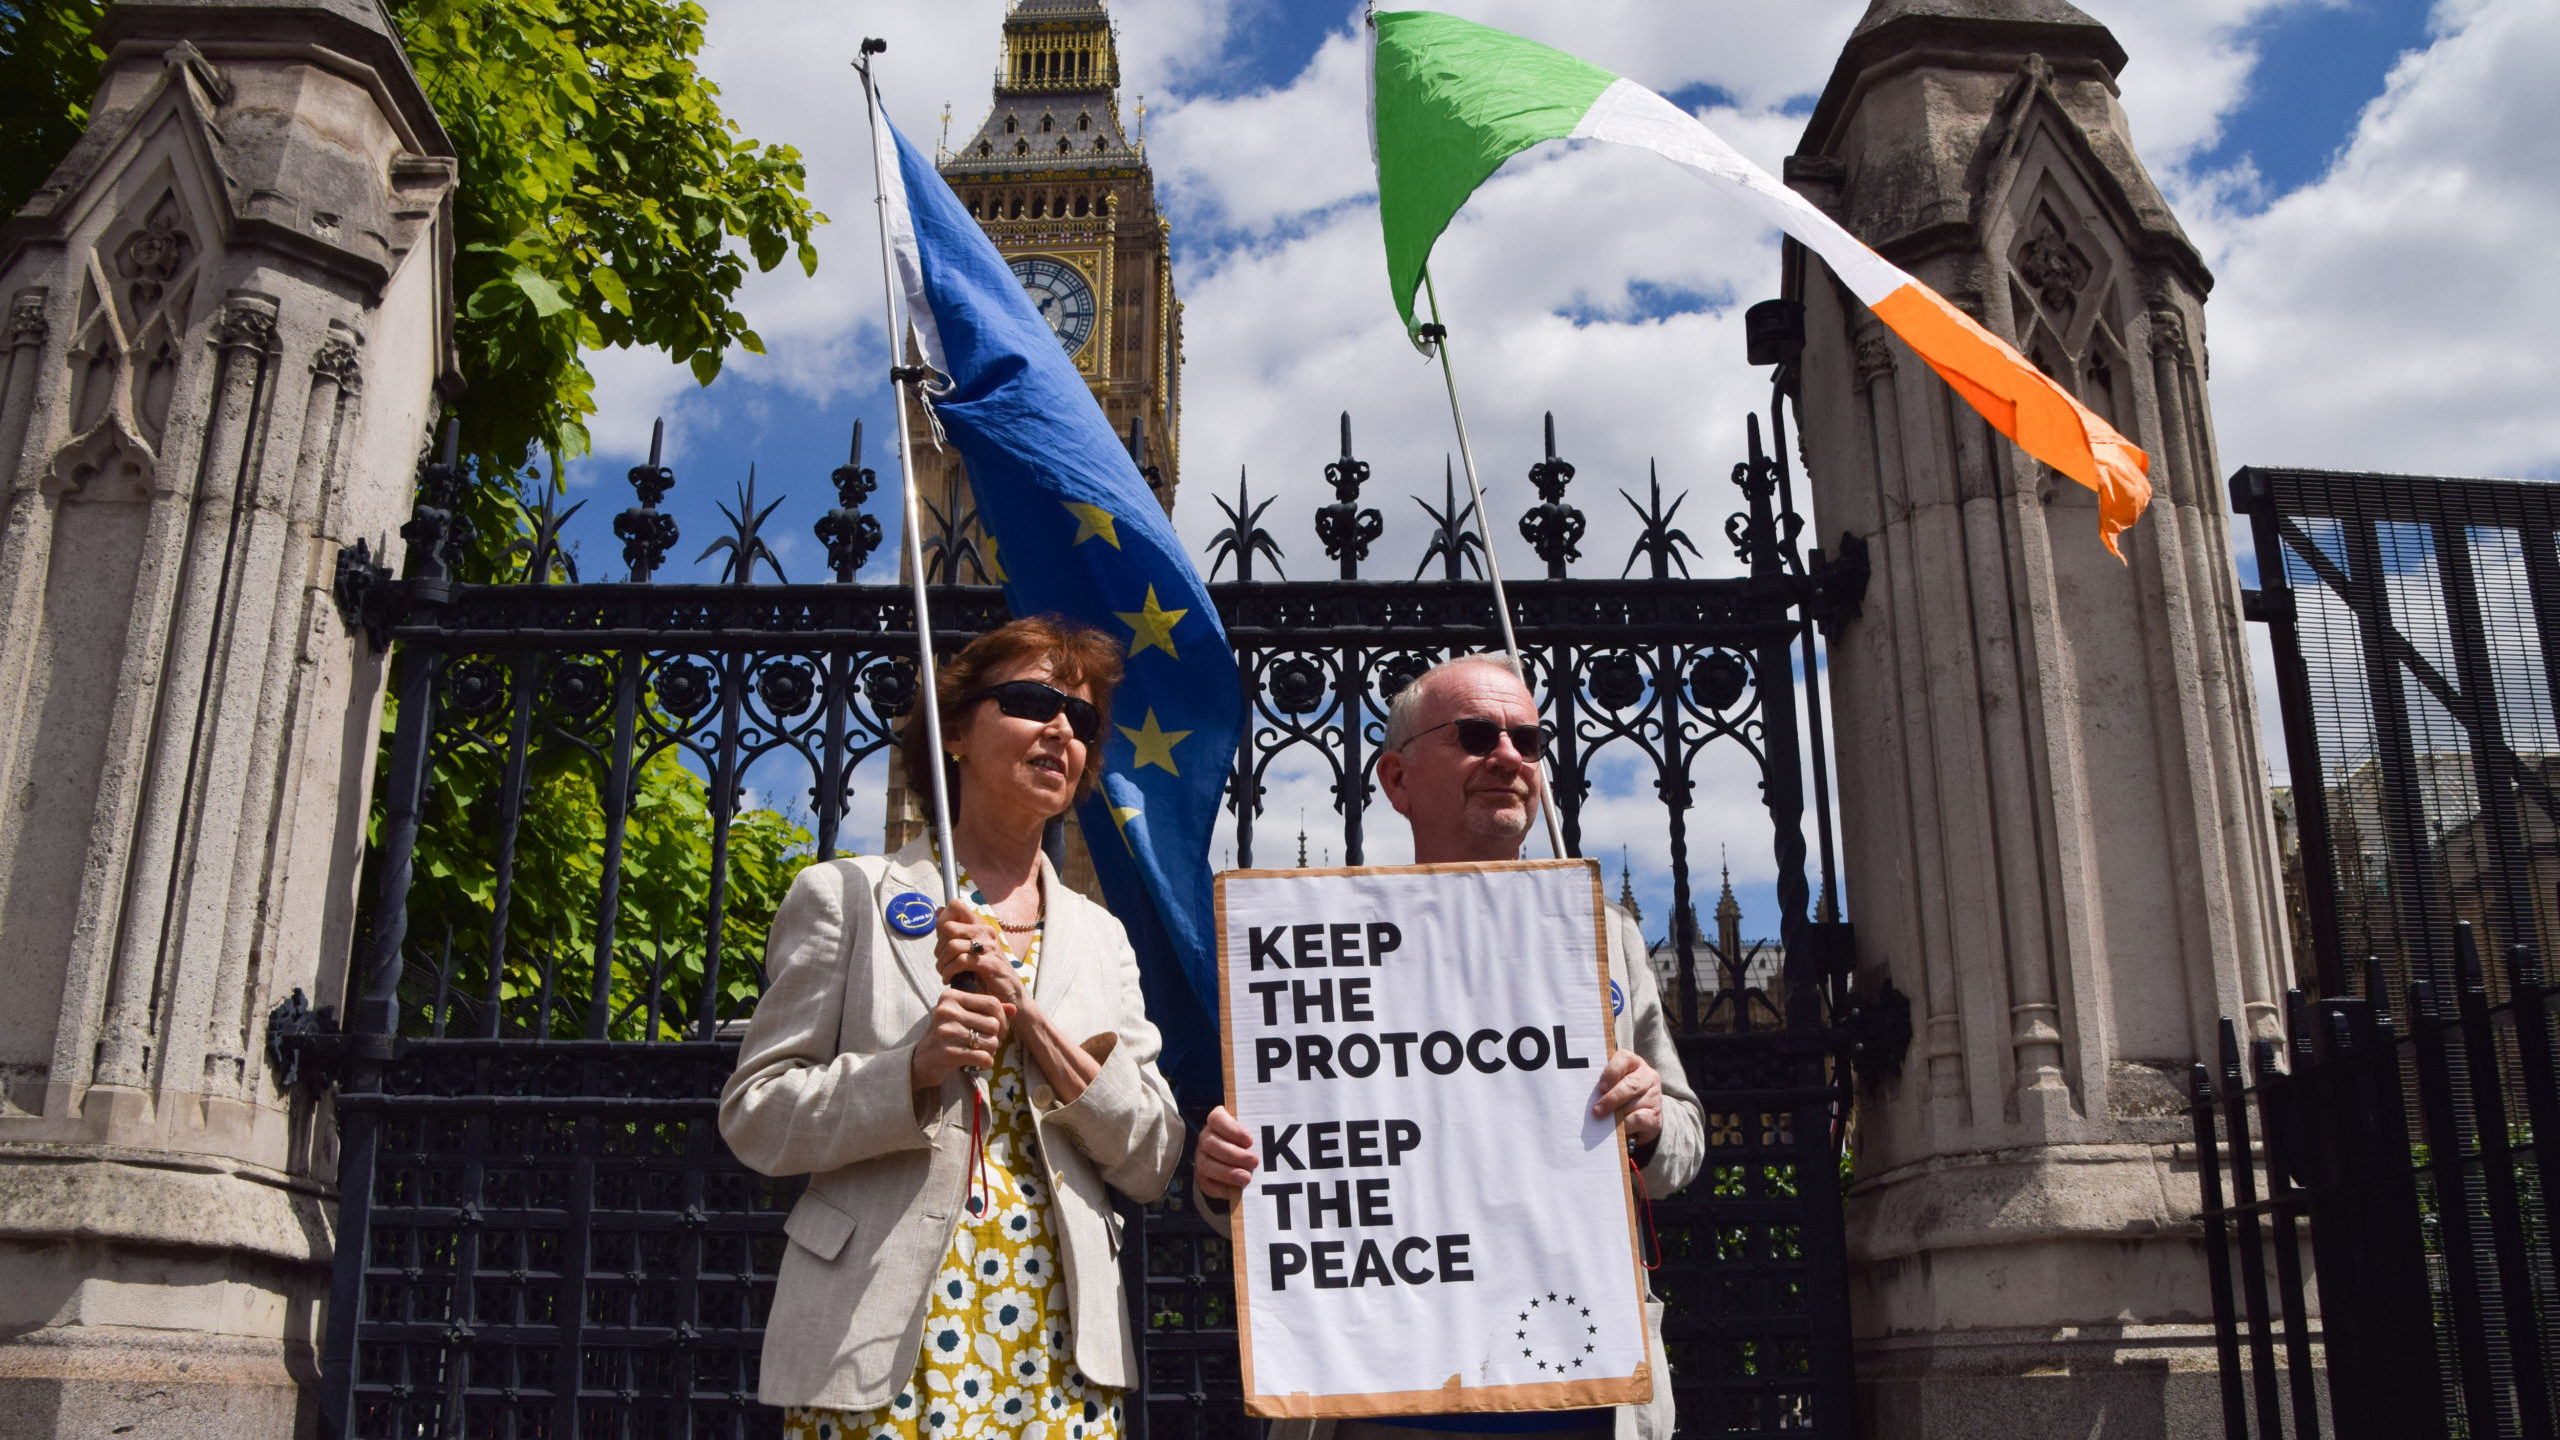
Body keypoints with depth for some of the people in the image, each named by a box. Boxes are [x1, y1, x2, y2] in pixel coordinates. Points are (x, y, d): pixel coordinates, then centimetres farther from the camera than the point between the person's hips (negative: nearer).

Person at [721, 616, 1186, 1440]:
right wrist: (913, 1070, -17)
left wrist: (1029, 1017, -8)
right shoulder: (846, 896, 3)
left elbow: (1151, 1164, 5)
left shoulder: (1101, 937, 12)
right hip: (884, 1342, -3)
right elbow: (753, 1118, 0)